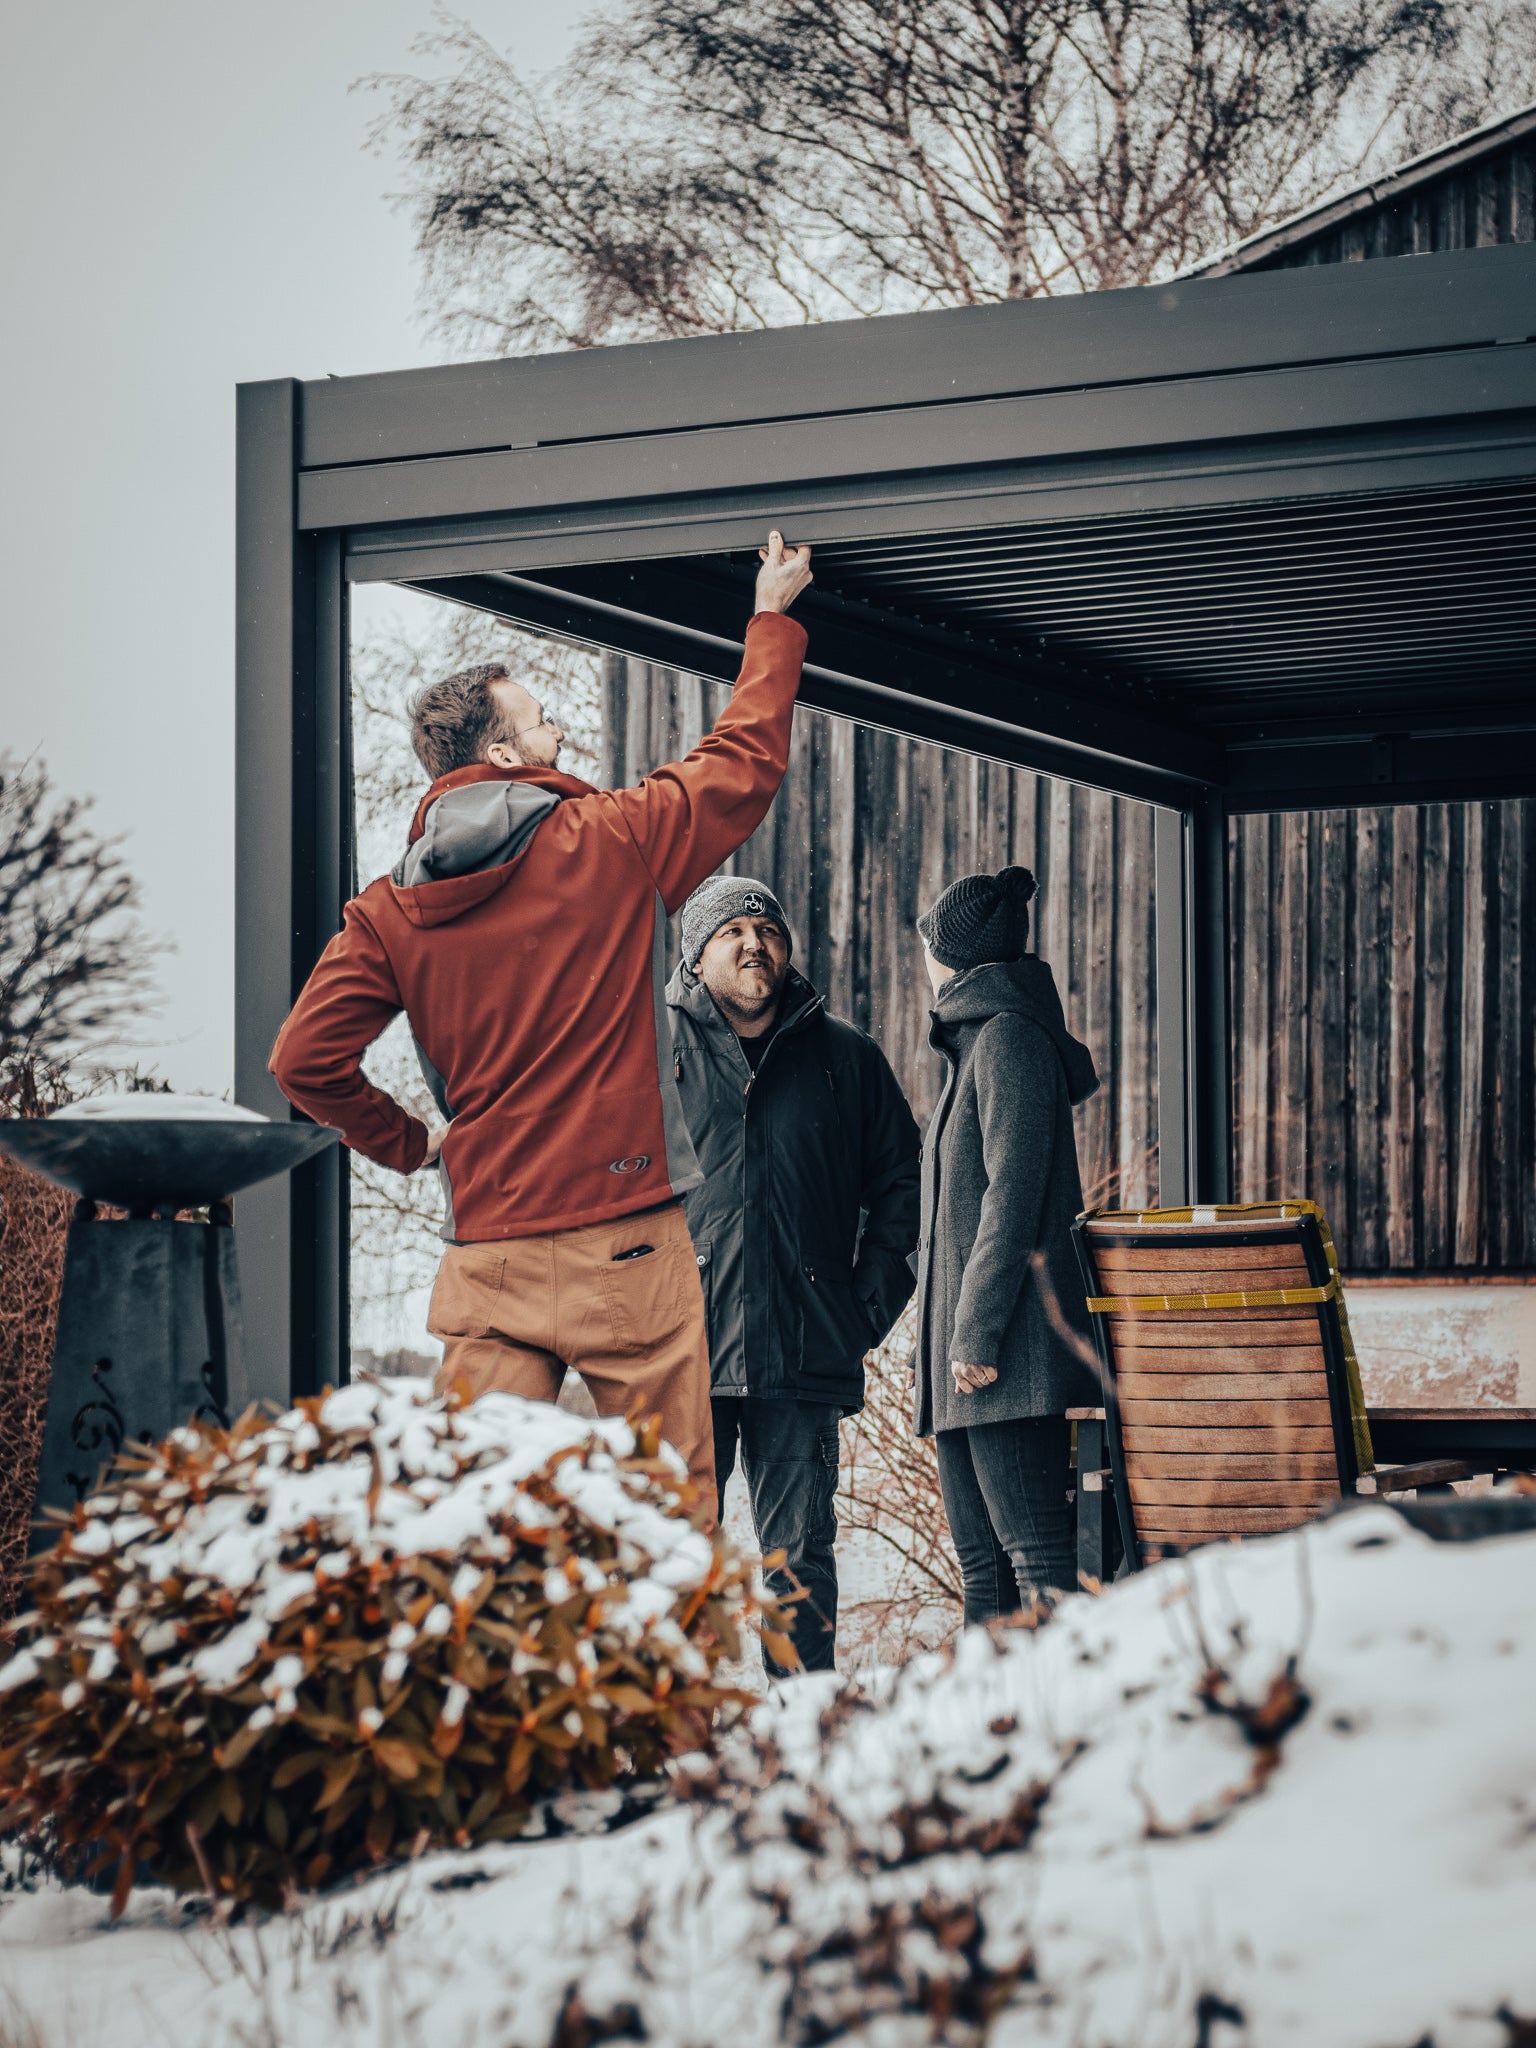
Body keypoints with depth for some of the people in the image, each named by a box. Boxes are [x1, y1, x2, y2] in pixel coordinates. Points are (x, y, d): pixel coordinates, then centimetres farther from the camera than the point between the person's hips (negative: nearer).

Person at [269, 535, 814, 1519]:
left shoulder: (389, 910, 5)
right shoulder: (612, 844, -3)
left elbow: (307, 1058, 0)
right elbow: (746, 761, 10)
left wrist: (406, 1143, 15)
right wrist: (774, 618, 23)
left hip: (486, 1248, 4)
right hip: (626, 1238, -4)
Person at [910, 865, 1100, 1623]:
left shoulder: (1009, 1036, -8)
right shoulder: (978, 1039, 22)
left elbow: (1014, 1192, -16)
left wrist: (975, 1333, -19)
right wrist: (943, 1335, 21)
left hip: (1007, 1350, -10)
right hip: (965, 1354, 10)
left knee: (1035, 1553, -14)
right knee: (981, 1560, 8)